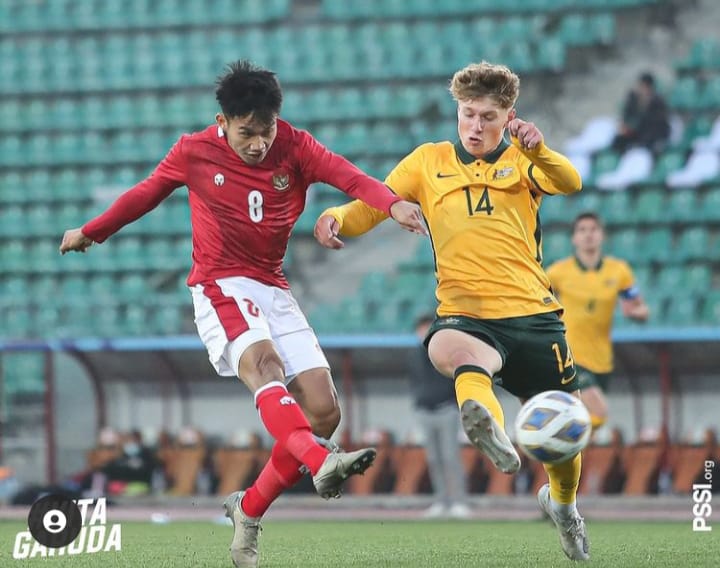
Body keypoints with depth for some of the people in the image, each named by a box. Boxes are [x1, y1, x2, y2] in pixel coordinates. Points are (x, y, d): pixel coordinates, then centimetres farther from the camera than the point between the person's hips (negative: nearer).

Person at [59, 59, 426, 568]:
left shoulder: (293, 146, -2)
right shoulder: (194, 152, -3)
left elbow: (348, 175, -20)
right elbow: (148, 193, 15)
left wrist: (393, 203, -41)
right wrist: (90, 233, 28)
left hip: (274, 291, 4)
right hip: (221, 287, -4)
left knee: (324, 411, -6)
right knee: (263, 363, -34)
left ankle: (248, 511, 8)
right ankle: (321, 464, -59)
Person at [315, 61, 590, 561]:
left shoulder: (522, 162, 9)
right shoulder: (430, 161, 14)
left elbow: (570, 183, -11)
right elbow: (373, 206, 10)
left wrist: (538, 150, -33)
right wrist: (337, 217, -14)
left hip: (533, 314, 1)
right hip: (465, 313, -1)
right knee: (446, 347, -40)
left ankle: (563, 504, 43)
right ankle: (492, 434, -68)